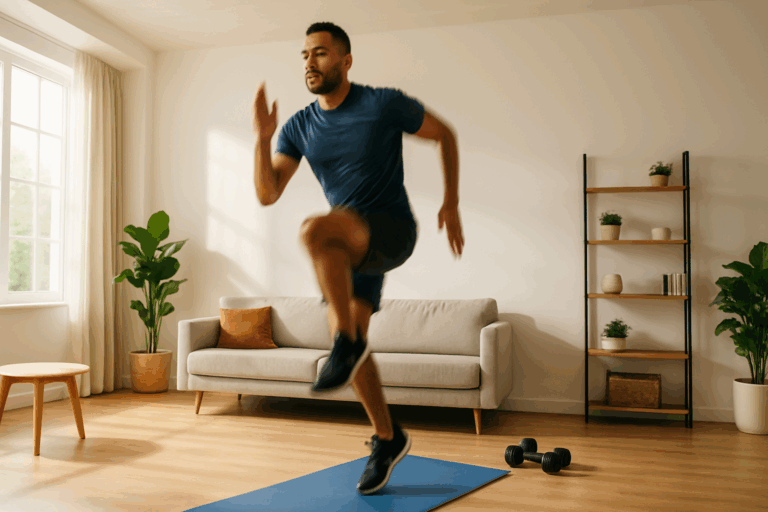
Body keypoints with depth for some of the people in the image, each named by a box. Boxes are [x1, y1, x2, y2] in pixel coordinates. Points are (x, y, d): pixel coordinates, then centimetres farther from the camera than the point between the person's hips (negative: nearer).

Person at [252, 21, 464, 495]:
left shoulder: (385, 105, -10)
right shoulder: (299, 127, 3)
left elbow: (445, 134, 3)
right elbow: (267, 194, -2)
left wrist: (451, 203, -1)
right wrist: (262, 138, -17)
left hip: (392, 230, -6)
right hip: (349, 243, 6)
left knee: (314, 231, -35)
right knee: (349, 343, 5)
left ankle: (347, 341, -18)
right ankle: (388, 438, 24)